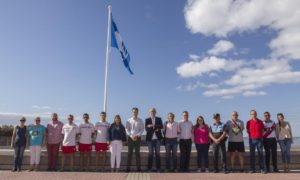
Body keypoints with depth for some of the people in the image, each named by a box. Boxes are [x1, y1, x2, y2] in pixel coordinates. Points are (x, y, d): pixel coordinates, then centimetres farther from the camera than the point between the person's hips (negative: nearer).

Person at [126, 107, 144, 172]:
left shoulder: (140, 121, 5)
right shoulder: (128, 121, 6)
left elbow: (142, 130, 1)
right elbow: (127, 130, 2)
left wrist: (137, 136, -13)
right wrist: (131, 136, -12)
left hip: (137, 138, 0)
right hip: (130, 138, 0)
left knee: (137, 153, 2)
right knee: (130, 153, 1)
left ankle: (138, 168, 6)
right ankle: (128, 168, 5)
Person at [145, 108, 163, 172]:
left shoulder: (159, 119, 8)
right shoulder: (147, 120, 5)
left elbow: (161, 126, -9)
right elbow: (146, 129, -8)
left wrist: (152, 126, -17)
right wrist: (155, 129, -20)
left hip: (157, 138, 1)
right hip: (150, 138, -1)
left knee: (158, 153, 4)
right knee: (150, 153, 4)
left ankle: (158, 168, 10)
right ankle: (149, 168, 10)